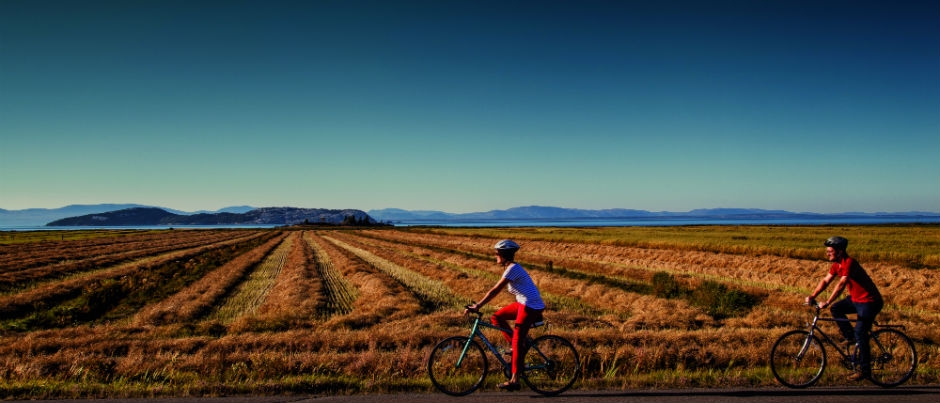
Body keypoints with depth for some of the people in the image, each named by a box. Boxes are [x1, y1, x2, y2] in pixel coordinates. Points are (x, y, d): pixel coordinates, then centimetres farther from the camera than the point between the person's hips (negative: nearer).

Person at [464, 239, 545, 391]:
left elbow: (495, 290, -21)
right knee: (496, 317, 8)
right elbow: (496, 290, 18)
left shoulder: (513, 269, -17)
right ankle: (517, 346, 10)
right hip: (524, 304, 9)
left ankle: (514, 381, -2)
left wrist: (477, 306, -20)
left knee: (517, 342, -7)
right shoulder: (512, 267, 13)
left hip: (530, 307, -9)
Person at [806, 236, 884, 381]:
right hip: (856, 298, 9)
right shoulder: (837, 264, 3)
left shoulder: (849, 263, -25)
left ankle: (864, 371, -2)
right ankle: (850, 337, 11)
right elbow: (826, 281, 5)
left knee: (860, 334, -11)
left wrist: (827, 302, -37)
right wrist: (812, 296, -6)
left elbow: (841, 284, -34)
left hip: (870, 302, -9)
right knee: (835, 309, -2)